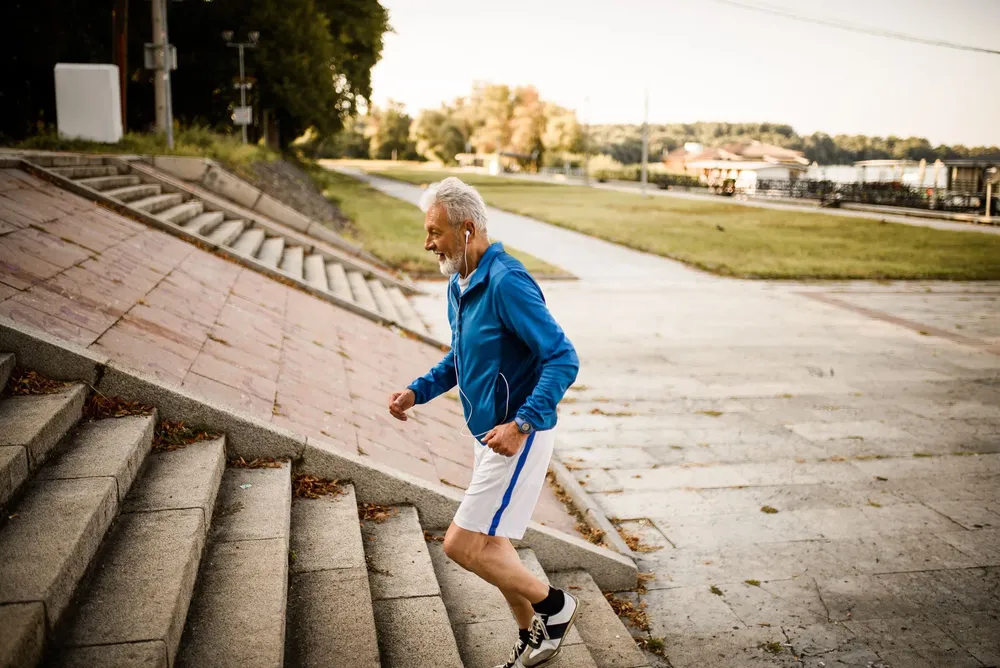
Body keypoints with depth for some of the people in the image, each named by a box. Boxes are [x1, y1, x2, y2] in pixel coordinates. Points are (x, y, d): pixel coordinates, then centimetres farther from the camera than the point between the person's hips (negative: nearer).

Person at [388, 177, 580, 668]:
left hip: (518, 436, -10)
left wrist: (521, 424, -32)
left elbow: (563, 360, -25)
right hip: (488, 433, 10)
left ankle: (552, 604, 15)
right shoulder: (459, 285, 7)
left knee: (463, 544, -8)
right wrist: (416, 392, 8)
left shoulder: (507, 283, -22)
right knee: (489, 544, 18)